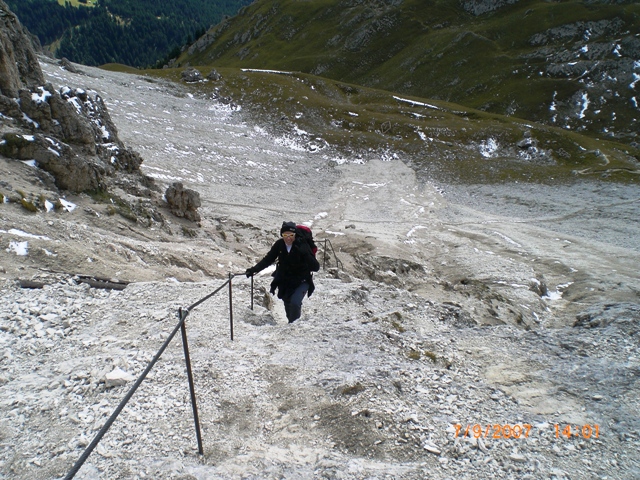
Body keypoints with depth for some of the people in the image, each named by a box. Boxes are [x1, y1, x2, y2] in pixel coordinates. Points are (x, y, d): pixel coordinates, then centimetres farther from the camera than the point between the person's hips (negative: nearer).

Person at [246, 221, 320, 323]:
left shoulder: (302, 245, -20)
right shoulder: (279, 244, -10)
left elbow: (316, 267, -23)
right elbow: (268, 260, 2)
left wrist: (306, 255, -39)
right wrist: (253, 270, -8)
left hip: (301, 282, -4)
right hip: (285, 283, 4)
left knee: (295, 303, -25)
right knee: (288, 307, 15)